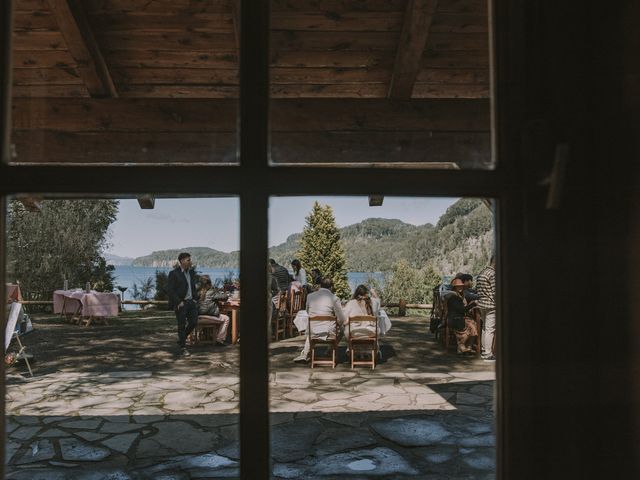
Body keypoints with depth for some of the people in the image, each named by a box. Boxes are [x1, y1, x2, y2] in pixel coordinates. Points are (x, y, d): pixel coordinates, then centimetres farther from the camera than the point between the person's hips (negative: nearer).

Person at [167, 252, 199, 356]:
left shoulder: (191, 272, 10)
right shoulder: (173, 273, -11)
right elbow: (169, 290, -14)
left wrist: (194, 298, 9)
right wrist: (179, 302, -17)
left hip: (190, 302, 6)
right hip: (180, 303, -6)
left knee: (193, 322, 4)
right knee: (182, 325, 1)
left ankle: (181, 339, 27)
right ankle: (183, 348, 13)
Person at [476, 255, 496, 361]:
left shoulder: (482, 272, 14)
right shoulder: (492, 274, -15)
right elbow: (495, 292, -18)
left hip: (482, 304, 9)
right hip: (491, 305, -9)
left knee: (485, 328, 16)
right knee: (490, 330, -4)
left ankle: (484, 351, 24)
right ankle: (488, 354, -1)